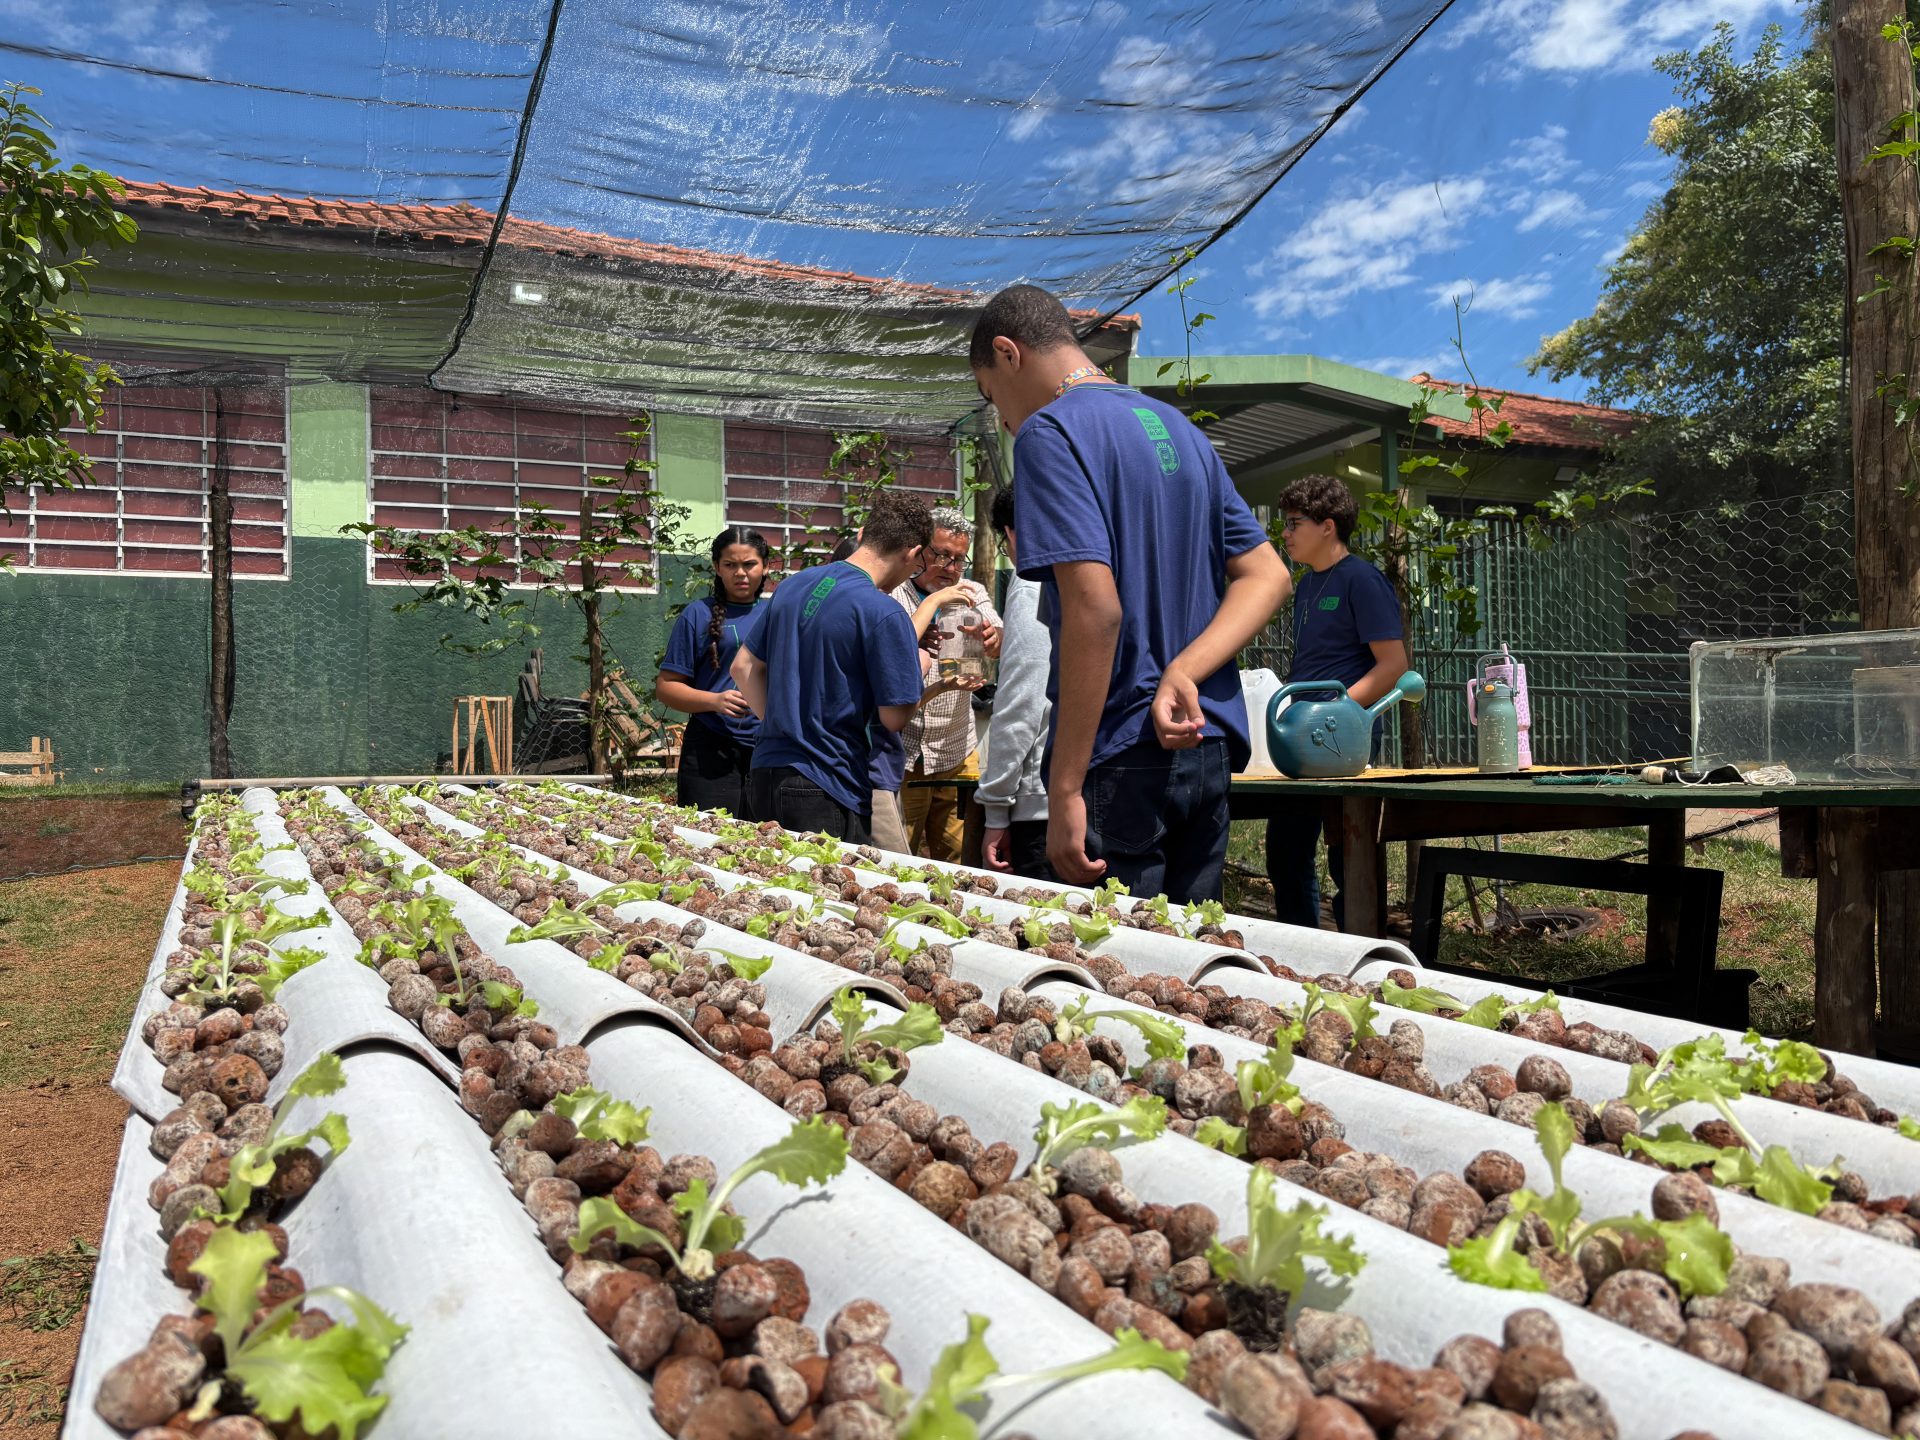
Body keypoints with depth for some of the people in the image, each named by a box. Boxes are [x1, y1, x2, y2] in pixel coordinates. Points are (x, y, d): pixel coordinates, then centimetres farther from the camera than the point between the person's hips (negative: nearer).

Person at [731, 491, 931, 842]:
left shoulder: (792, 585, 9)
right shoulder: (885, 614, -15)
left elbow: (744, 667, 14)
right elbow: (895, 717, -12)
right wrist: (920, 666, 6)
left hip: (764, 774, 8)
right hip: (826, 794, -8)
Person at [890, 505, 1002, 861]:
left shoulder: (972, 593, 9)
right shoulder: (893, 594, -3)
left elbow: (1000, 647, -6)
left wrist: (993, 638, -29)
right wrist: (934, 600, -19)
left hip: (957, 754, 3)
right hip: (900, 753, -3)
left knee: (957, 864, 6)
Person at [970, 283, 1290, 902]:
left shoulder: (1047, 431, -8)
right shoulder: (1180, 427, 17)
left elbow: (1095, 608, -20)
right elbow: (1267, 576, 12)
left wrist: (1064, 791, -19)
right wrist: (1182, 674, -3)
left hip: (1122, 760, -8)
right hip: (1207, 745, 8)